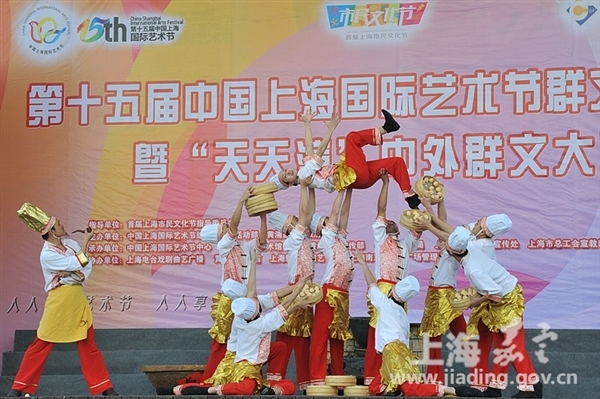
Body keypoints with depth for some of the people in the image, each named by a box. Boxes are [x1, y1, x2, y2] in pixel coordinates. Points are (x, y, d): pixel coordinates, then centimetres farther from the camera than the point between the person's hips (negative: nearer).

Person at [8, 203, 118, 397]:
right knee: (42, 344, -1)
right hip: (60, 301, -6)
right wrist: (86, 240, -8)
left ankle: (104, 387, 14)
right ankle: (20, 387, 8)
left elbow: (87, 264, 3)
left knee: (89, 345, 10)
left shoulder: (69, 243, 6)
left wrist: (74, 273, -15)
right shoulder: (47, 254, -15)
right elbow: (79, 264, -16)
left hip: (78, 299, 6)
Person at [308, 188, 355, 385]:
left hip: (343, 294, 8)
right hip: (329, 292, -8)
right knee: (321, 334, -8)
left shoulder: (340, 237, 19)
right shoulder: (326, 238, 0)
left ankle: (338, 377, 15)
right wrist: (342, 190, 3)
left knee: (338, 335, 10)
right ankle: (317, 378, -12)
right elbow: (335, 212, -2)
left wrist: (350, 190, 15)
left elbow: (344, 213, 17)